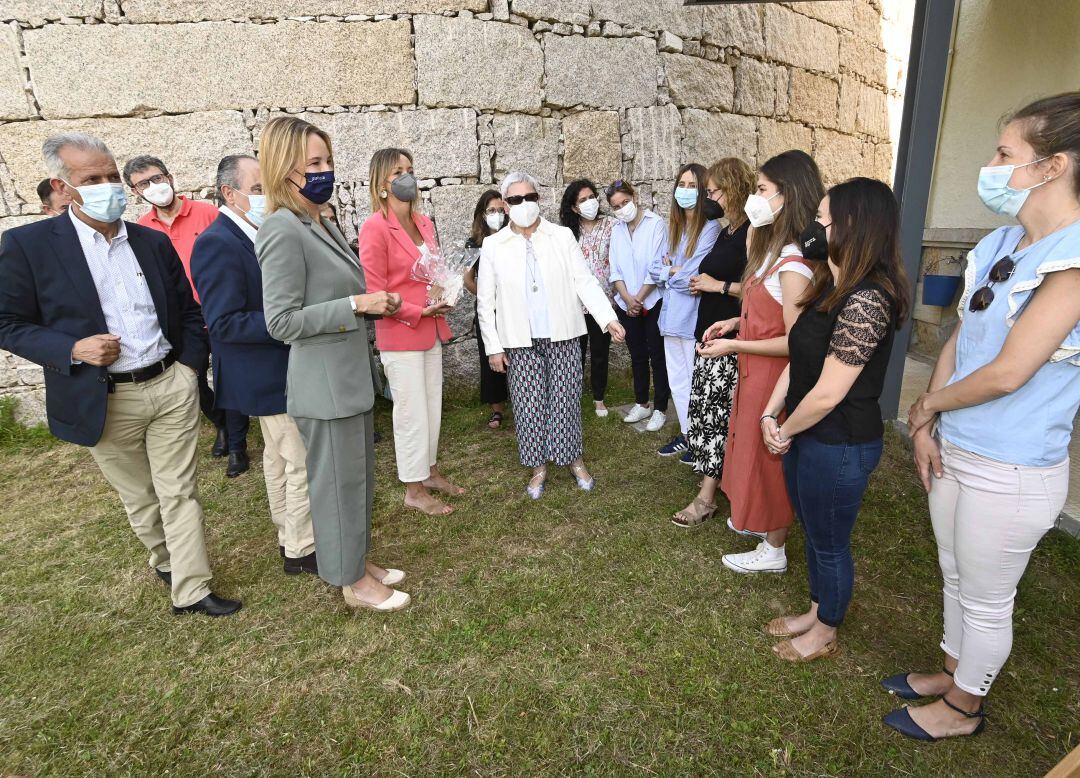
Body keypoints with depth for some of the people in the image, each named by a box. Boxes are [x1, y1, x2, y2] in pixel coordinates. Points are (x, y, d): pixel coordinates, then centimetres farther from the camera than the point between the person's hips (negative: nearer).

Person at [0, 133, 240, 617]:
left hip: (172, 386, 2)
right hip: (105, 401, -1)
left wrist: (190, 364, 2)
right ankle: (165, 560, 41)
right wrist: (72, 350, -19)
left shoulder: (154, 242, 5)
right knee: (138, 499, 16)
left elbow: (187, 310, 12)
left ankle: (190, 590, 15)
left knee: (179, 492, 5)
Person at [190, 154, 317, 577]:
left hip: (276, 369, 10)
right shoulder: (217, 244, -19)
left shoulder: (258, 235, 7)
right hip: (268, 376, -10)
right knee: (302, 462, -1)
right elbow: (224, 323, -24)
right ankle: (301, 550, 15)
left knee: (278, 454, 20)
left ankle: (288, 535, 36)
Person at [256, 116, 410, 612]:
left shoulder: (322, 225, 11)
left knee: (360, 476, 18)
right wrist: (356, 305, -19)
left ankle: (358, 560, 36)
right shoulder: (283, 231, -17)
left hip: (350, 376, 9)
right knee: (337, 482, 6)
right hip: (323, 383, -9)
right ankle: (351, 583, 24)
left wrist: (374, 304, 3)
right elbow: (282, 321, -19)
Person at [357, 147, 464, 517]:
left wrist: (444, 296, 1)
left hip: (432, 331, 7)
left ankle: (430, 471, 33)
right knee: (411, 413, 2)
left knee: (433, 406, 15)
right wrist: (419, 312, -17)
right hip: (399, 336, -7)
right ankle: (414, 490, 18)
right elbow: (374, 293, -15)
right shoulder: (375, 227, -13)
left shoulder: (424, 223, 9)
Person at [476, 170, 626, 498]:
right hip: (521, 342, 0)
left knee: (566, 402, 7)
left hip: (563, 337, 0)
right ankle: (538, 467, 23)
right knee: (529, 406, 5)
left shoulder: (563, 237, 2)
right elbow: (485, 301, 3)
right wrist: (493, 347, 0)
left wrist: (608, 318, -14)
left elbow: (585, 281, -1)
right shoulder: (493, 246, 2)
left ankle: (574, 460, 27)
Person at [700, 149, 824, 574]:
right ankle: (758, 521, 44)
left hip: (773, 376, -9)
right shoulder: (774, 248, 6)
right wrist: (738, 321, 3)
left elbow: (796, 340, -24)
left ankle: (773, 551, 27)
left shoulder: (792, 262, -24)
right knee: (753, 449, 23)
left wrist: (735, 346, -20)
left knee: (769, 458, 6)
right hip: (755, 373, 9)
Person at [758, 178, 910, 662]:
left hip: (839, 446, -9)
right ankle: (817, 612, 46)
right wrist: (771, 414, -2)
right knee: (813, 533, 24)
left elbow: (829, 392, -25)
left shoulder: (866, 300, -26)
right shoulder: (832, 287, 5)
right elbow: (799, 358, 7)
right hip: (807, 436, 9)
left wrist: (785, 430, -10)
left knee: (829, 544, 12)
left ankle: (824, 634, 36)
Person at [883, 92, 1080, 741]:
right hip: (953, 451, 8)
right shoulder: (999, 245, 5)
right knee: (956, 578, 24)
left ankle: (964, 707, 36)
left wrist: (926, 407, -7)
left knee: (986, 601, 13)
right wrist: (928, 427, 1)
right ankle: (955, 674, 46)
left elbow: (1007, 372, -23)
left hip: (1011, 472, -7)